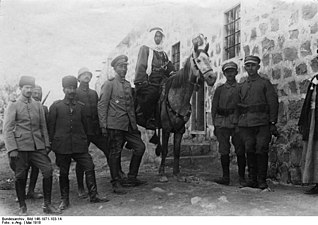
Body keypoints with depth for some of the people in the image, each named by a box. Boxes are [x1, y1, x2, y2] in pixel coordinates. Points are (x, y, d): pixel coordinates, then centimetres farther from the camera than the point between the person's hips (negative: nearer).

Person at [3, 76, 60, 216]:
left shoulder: (38, 105, 12)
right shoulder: (13, 106, 1)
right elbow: (7, 129, -3)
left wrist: (47, 145, 11)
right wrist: (12, 149, -10)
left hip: (38, 146, 3)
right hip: (21, 147, -3)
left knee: (48, 170, -7)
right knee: (20, 177, 2)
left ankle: (47, 205, 5)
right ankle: (22, 207, 19)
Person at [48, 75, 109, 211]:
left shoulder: (81, 106, 8)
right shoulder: (56, 106, 1)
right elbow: (50, 126, 4)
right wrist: (53, 142, 3)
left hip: (79, 145, 2)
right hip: (62, 146, -2)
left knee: (89, 167, -3)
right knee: (63, 173, 6)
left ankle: (93, 196, 8)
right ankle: (65, 200, 20)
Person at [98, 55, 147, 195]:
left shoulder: (128, 85, 16)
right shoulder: (109, 84, -3)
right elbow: (102, 105, -7)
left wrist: (134, 124, 16)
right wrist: (103, 125, -13)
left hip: (129, 125, 7)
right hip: (115, 124, -7)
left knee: (140, 147, 4)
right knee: (115, 153, 0)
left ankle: (131, 178, 17)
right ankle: (116, 184, 10)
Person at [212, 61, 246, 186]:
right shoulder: (219, 89, 12)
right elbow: (214, 107, 11)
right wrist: (215, 125, 4)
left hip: (237, 123, -1)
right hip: (222, 123, 2)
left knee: (240, 151, 0)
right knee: (224, 151, 2)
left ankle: (242, 178, 9)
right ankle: (226, 177, 10)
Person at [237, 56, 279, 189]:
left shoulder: (265, 83, 6)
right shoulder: (242, 86, 17)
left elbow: (273, 103, 1)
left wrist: (273, 123, -7)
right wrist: (239, 124, 10)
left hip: (262, 123, -3)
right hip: (245, 123, 3)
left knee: (261, 151, -5)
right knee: (249, 151, 4)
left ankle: (262, 181, 3)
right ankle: (252, 180, 13)